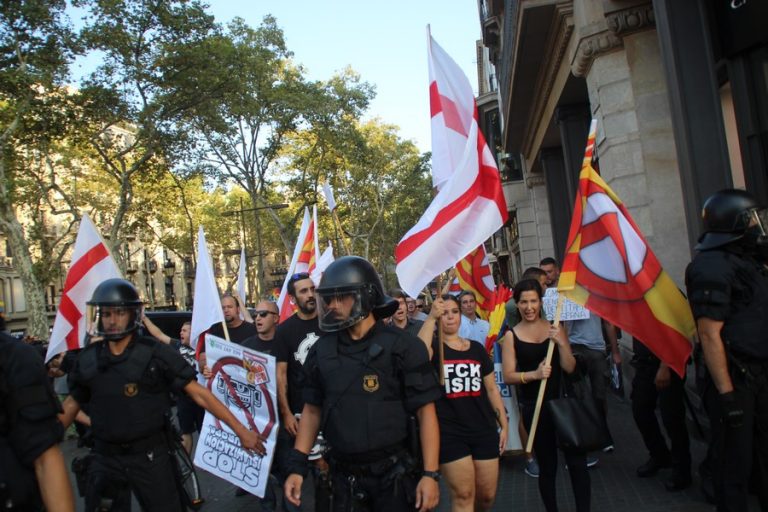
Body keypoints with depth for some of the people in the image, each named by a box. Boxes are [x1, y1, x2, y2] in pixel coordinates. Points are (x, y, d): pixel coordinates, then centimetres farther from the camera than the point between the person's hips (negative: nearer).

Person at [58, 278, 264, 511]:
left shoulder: (155, 353, -11)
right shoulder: (88, 358, -1)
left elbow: (198, 393, -12)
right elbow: (72, 403, 13)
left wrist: (240, 429, -15)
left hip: (149, 455, -3)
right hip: (104, 458, 3)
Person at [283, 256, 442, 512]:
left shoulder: (402, 346, -11)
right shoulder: (322, 350, 1)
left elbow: (425, 411, -10)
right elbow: (312, 410, 9)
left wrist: (430, 473, -13)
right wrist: (297, 467, 5)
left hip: (392, 472, -3)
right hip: (344, 474, 4)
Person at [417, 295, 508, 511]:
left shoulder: (477, 349, 9)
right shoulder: (433, 346, -2)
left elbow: (492, 388, 13)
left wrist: (504, 424, 11)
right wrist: (431, 317, -33)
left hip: (484, 430, 4)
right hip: (449, 432, -4)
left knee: (487, 495, 10)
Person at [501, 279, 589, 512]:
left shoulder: (555, 328, 2)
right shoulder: (511, 336, -4)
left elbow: (570, 368, -2)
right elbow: (508, 376, -7)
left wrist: (561, 343, -18)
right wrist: (534, 374, -23)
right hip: (534, 408, -1)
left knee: (577, 461, -1)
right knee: (547, 466, 10)